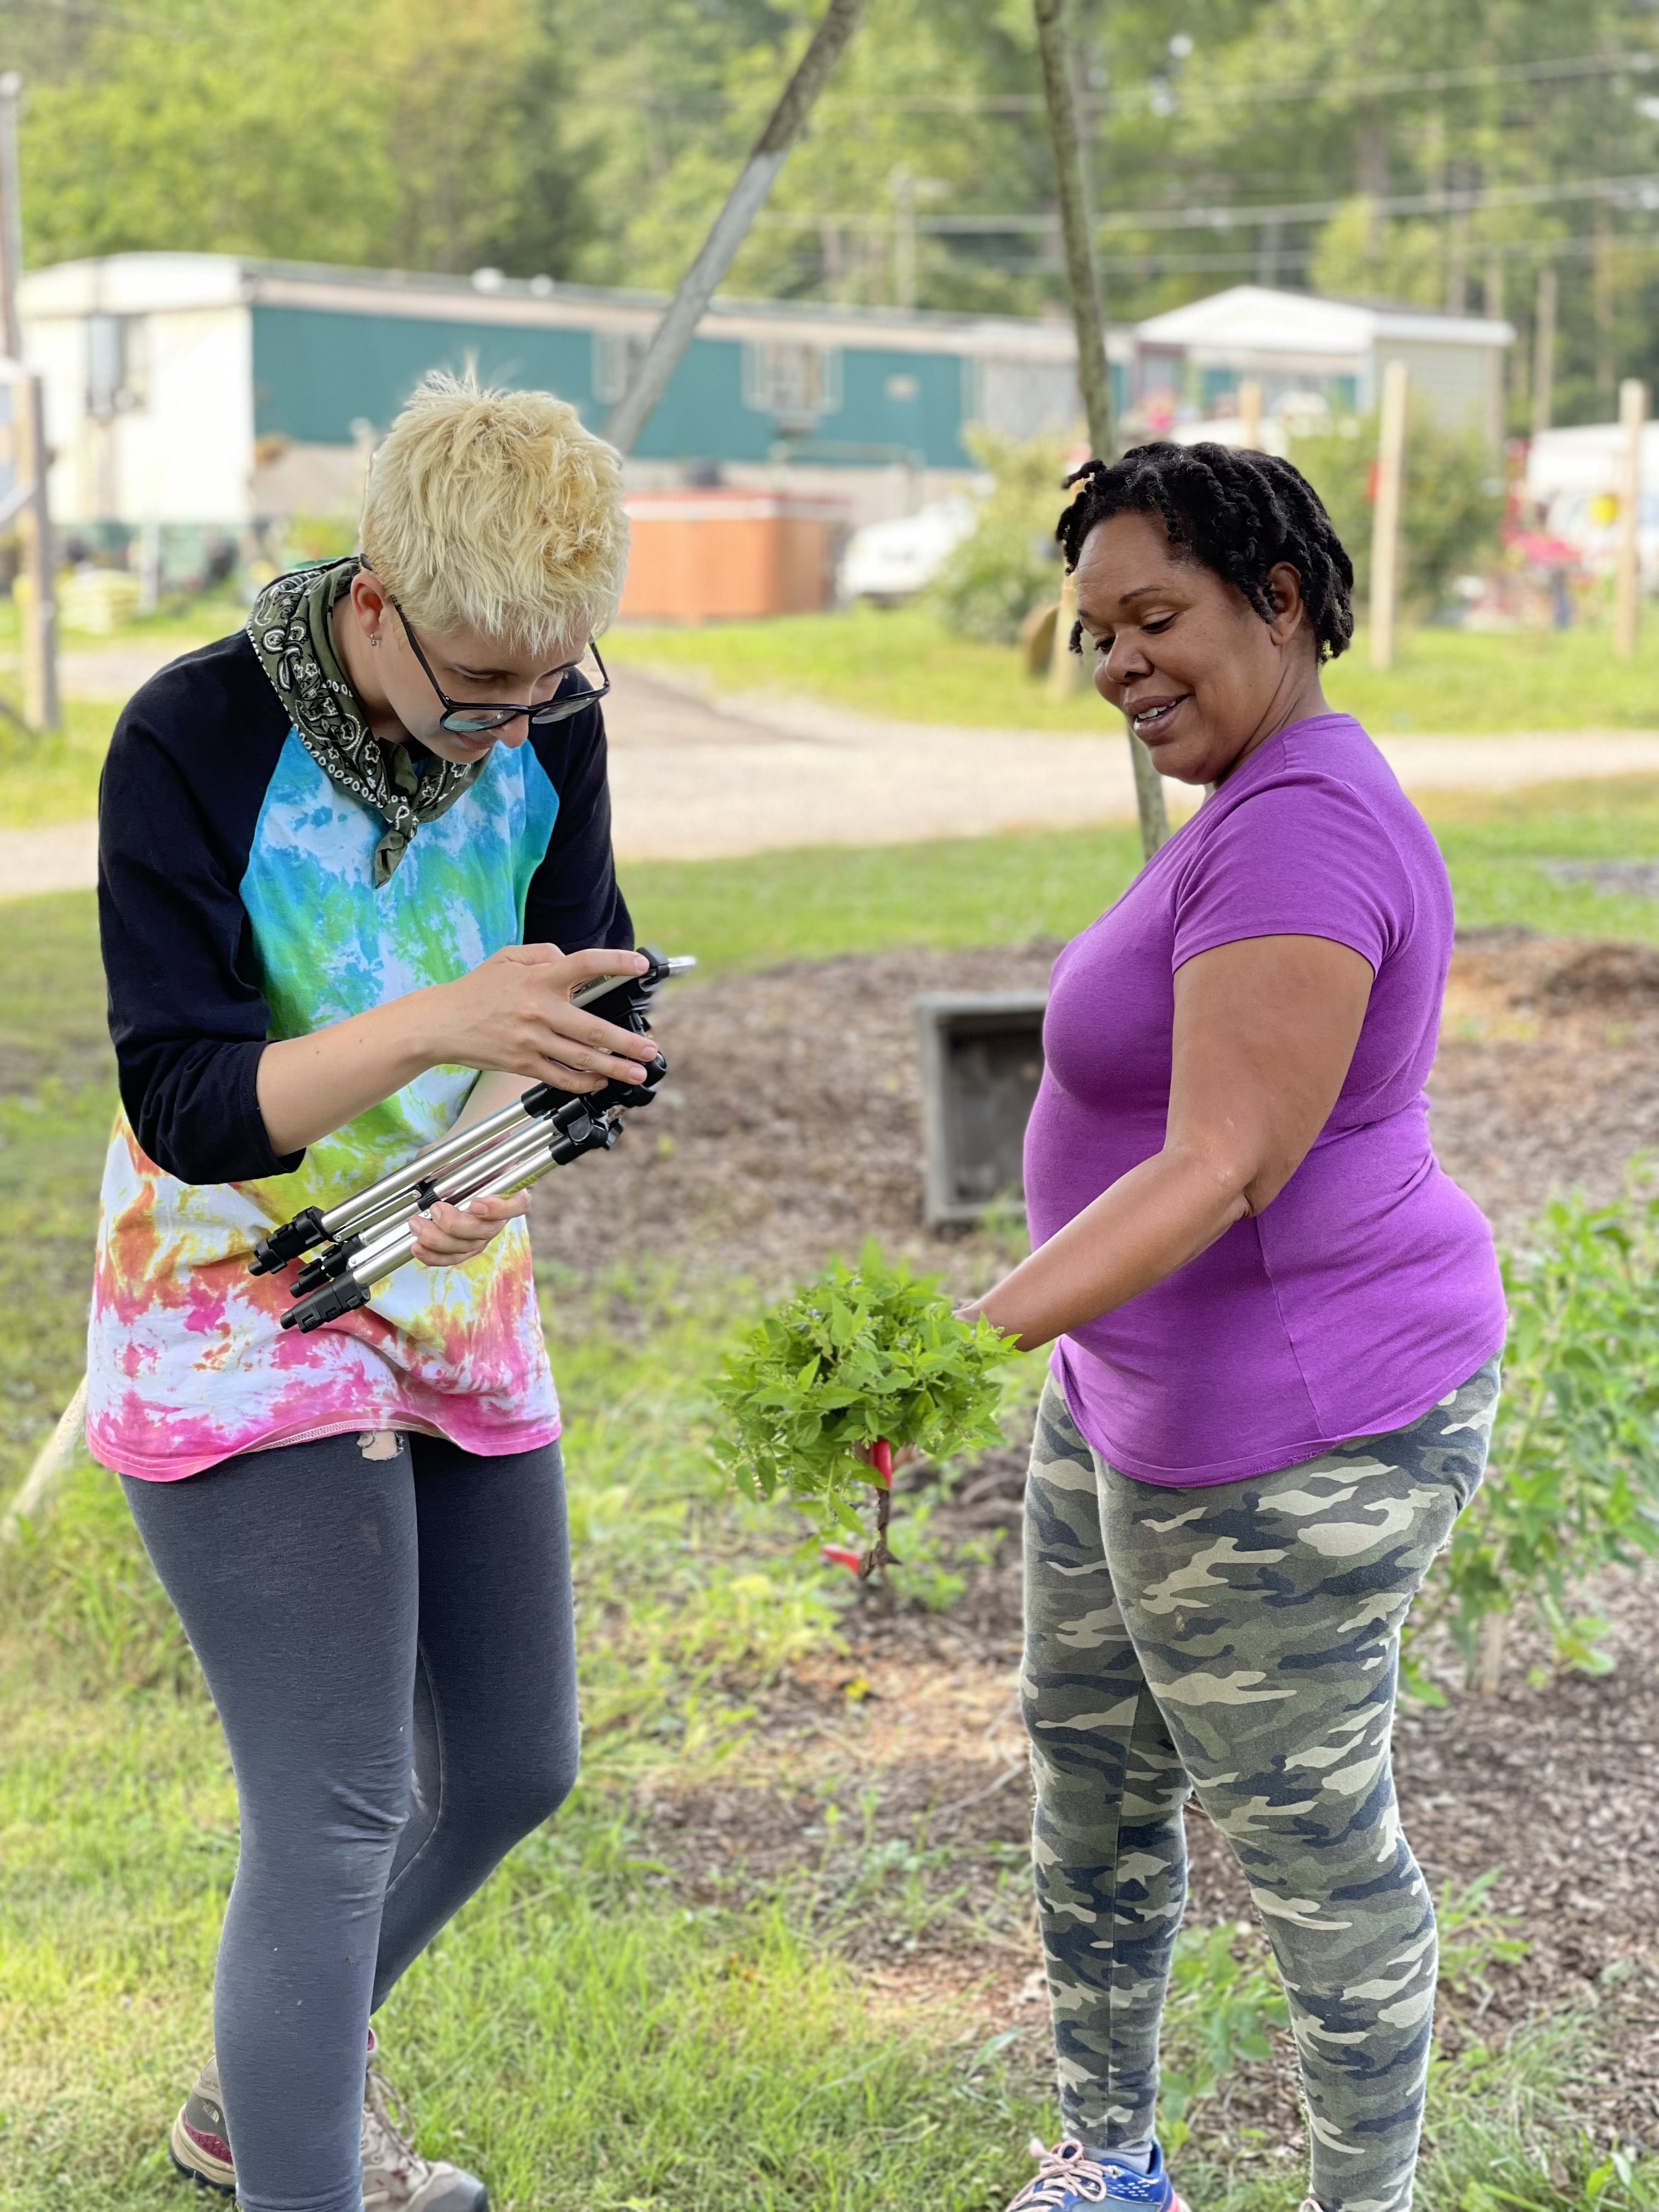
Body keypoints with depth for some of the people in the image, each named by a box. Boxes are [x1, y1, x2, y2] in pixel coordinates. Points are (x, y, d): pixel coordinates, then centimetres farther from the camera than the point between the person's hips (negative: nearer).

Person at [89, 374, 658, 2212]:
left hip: (458, 1320, 7)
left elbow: (580, 995, -1)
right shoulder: (194, 742, -20)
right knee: (334, 1822, -12)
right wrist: (437, 1026, -39)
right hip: (235, 1332, -6)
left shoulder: (549, 726, -5)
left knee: (510, 1771, 16)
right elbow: (186, 1103, -22)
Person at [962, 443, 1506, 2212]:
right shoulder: (1281, 806, 8)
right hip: (1153, 1388, 11)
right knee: (1089, 1758, 21)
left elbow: (1222, 1168, -31)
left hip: (1283, 1440, -11)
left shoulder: (1298, 840, -25)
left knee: (1305, 1836, 6)